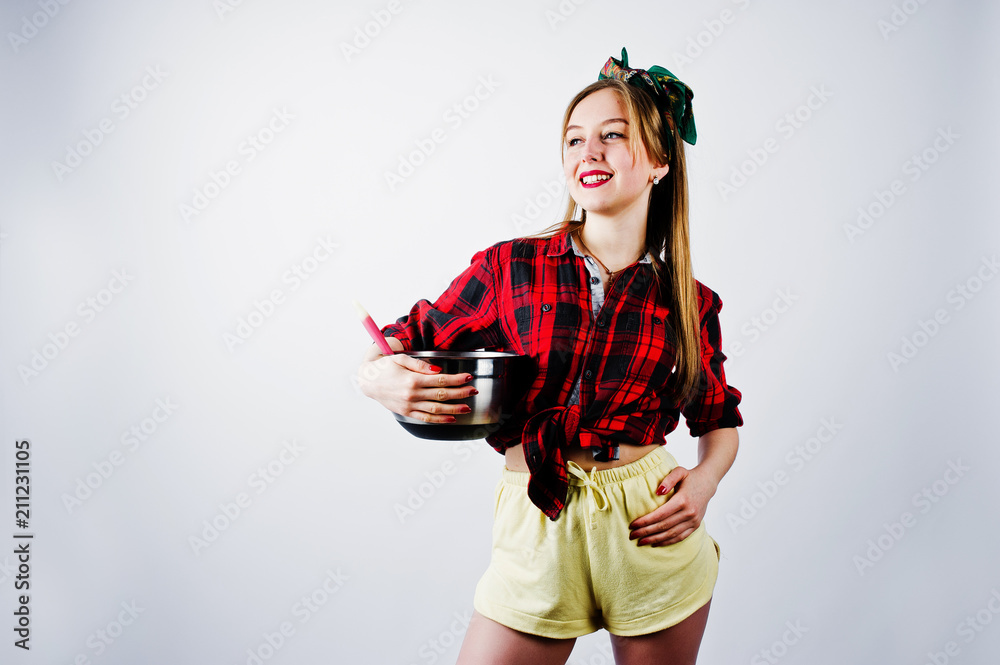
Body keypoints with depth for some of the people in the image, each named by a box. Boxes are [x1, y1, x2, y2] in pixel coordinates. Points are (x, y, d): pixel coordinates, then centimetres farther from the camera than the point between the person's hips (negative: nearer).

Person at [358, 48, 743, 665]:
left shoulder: (689, 302, -1)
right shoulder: (509, 267, -4)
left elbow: (720, 420, 12)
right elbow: (415, 337, 3)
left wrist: (705, 478, -7)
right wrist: (377, 376, -18)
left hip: (651, 530, 1)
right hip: (539, 533, 0)